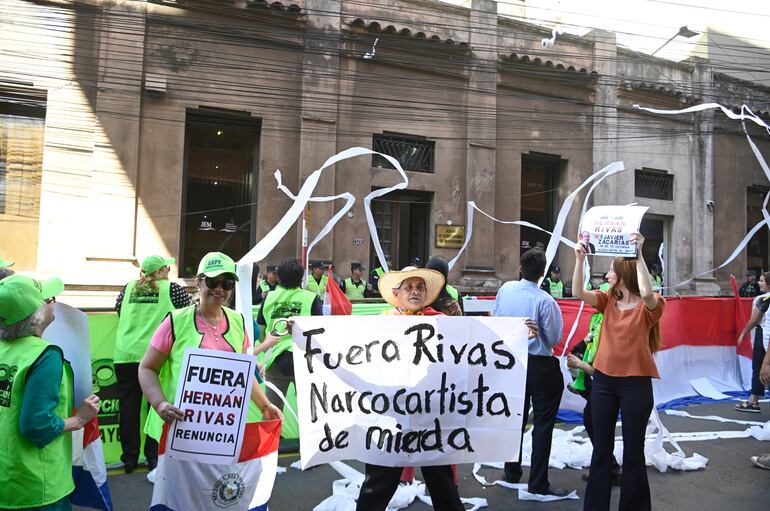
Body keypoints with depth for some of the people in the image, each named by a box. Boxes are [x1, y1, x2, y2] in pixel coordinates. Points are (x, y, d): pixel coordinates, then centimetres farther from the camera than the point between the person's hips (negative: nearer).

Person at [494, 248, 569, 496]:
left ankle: (512, 473, 31)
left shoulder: (506, 289, -6)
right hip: (539, 366, -5)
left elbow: (495, 318, 8)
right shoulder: (545, 301, -20)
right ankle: (538, 483, 10)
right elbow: (554, 338, -11)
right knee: (543, 424, 5)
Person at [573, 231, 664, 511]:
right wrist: (580, 259, -23)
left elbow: (647, 293, -32)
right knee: (601, 448, 14)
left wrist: (639, 254, -35)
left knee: (633, 452, 7)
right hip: (603, 380, 5)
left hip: (635, 383, -4)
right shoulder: (608, 301, 4)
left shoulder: (649, 307, -8)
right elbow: (579, 292, -12)